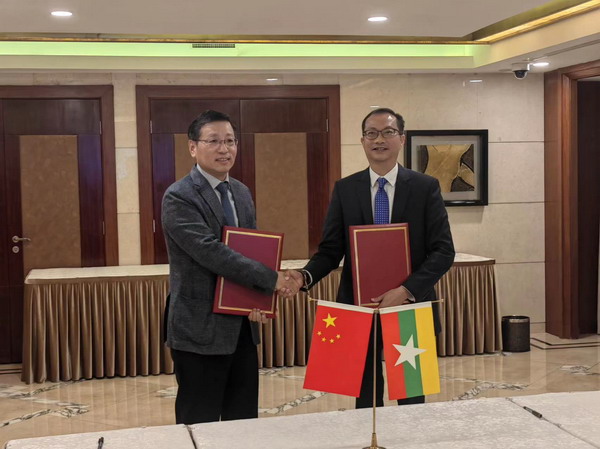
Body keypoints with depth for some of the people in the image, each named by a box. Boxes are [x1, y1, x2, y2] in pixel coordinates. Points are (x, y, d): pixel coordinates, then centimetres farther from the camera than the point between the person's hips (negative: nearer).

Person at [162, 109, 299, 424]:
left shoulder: (242, 193, 12)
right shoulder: (179, 197, -13)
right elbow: (212, 252, -22)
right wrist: (272, 279, -20)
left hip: (243, 326, 7)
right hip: (201, 329, -7)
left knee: (245, 423, 12)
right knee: (201, 427, 3)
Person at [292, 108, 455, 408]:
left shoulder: (425, 187, -2)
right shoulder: (344, 189, 3)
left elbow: (443, 250, -6)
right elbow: (330, 250, 2)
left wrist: (407, 290, -19)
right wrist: (305, 276, -18)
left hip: (411, 308, -1)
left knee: (411, 397, 11)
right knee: (365, 397, 11)